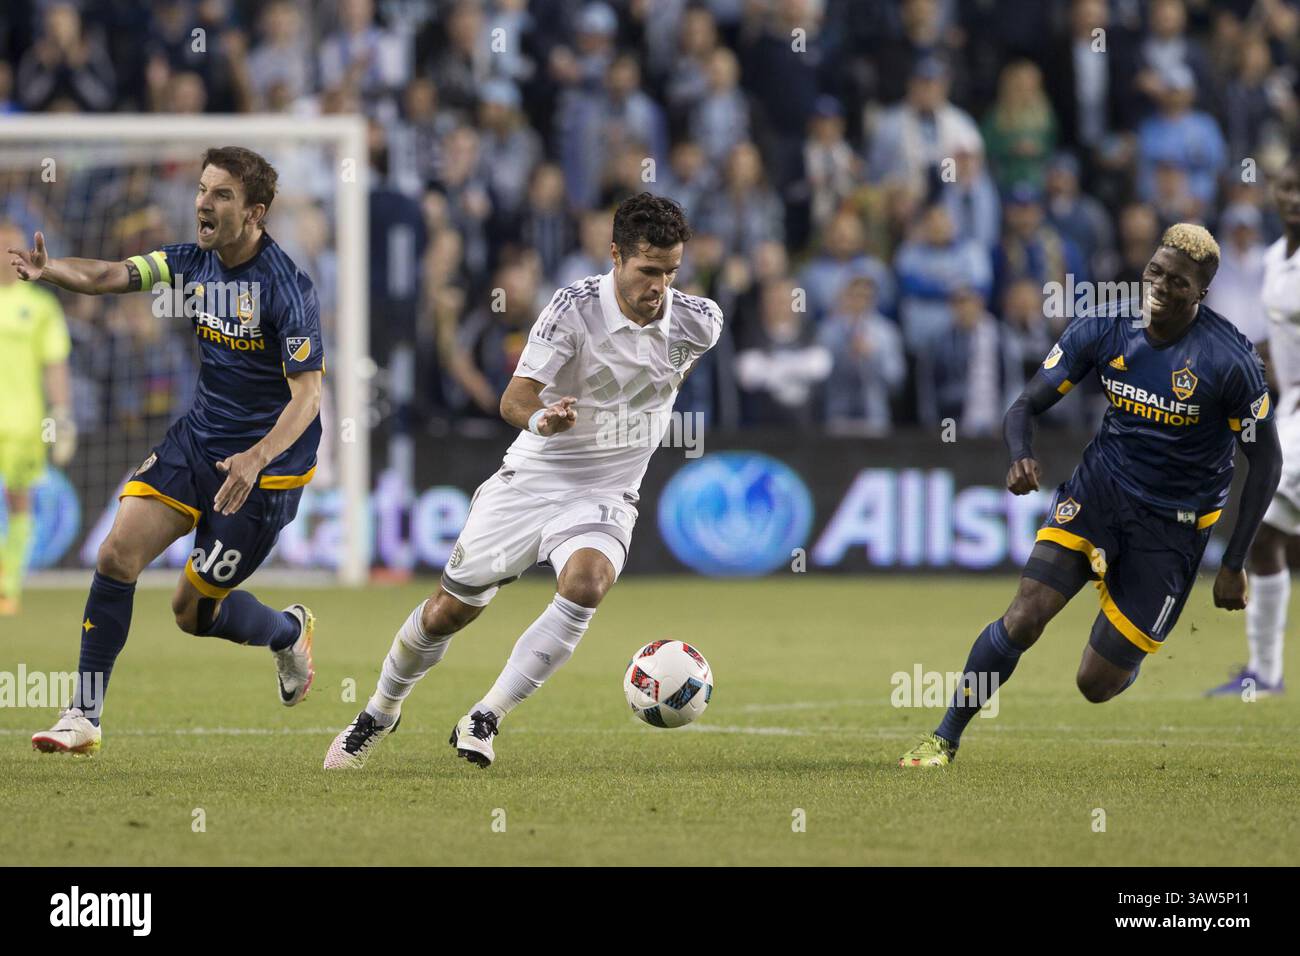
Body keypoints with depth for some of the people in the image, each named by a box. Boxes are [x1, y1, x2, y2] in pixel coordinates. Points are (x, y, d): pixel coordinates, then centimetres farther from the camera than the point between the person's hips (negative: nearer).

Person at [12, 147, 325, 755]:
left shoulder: (285, 288, -21)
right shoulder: (193, 264, 0)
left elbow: (307, 394, -23)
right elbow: (104, 277, -6)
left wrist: (256, 458, -38)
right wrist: (48, 269, -29)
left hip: (266, 462, -6)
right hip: (198, 437, 6)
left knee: (193, 610, 0)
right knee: (118, 554, -10)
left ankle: (289, 632, 33)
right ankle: (84, 717, -4)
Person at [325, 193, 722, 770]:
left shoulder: (699, 322, -8)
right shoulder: (575, 308, -19)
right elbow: (514, 399, -25)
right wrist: (541, 418, -45)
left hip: (604, 497, 1)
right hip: (530, 481, -1)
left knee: (585, 583, -31)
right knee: (447, 611, 6)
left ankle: (484, 719, -23)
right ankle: (380, 713, 35)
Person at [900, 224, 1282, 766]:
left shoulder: (1230, 361, -19)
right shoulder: (1104, 330, -9)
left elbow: (1266, 462, -9)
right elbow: (1027, 405, -4)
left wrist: (1233, 566, -9)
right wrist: (1021, 455, -29)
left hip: (1171, 524, -2)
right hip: (1099, 485, 2)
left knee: (1097, 684, -1)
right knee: (1025, 617, -19)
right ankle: (945, 739, -3)